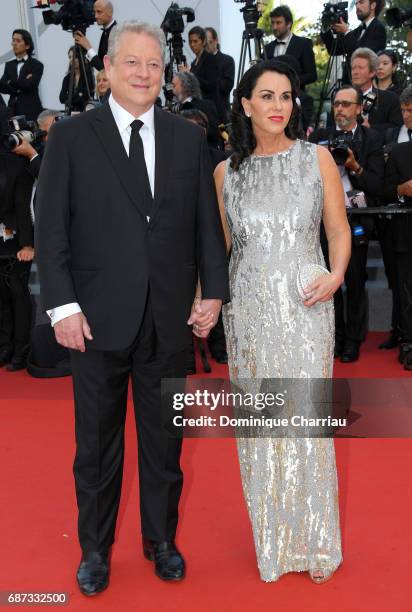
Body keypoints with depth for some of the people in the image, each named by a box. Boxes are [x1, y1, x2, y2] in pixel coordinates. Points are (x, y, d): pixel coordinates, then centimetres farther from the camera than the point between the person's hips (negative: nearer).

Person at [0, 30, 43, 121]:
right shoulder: (9, 65, 16)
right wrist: (18, 89, -11)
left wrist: (11, 82, -4)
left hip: (30, 111, -4)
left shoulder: (37, 65, 0)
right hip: (12, 110, 4)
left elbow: (30, 85, -14)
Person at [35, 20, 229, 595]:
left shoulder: (189, 137, 7)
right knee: (97, 441, 13)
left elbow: (206, 220, 7)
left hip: (169, 318, 2)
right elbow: (51, 228, -4)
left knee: (164, 438, 15)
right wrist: (63, 304, -11)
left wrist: (214, 289, -1)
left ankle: (161, 539, 36)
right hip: (99, 316, -2)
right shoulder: (71, 136, 0)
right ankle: (95, 549, 33)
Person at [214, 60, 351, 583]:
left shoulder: (317, 159, 4)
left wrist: (336, 273, -13)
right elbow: (222, 245, 12)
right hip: (248, 309, 2)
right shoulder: (226, 172, 8)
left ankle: (314, 540, 20)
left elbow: (339, 229, 5)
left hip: (304, 307, -1)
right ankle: (269, 537, 26)